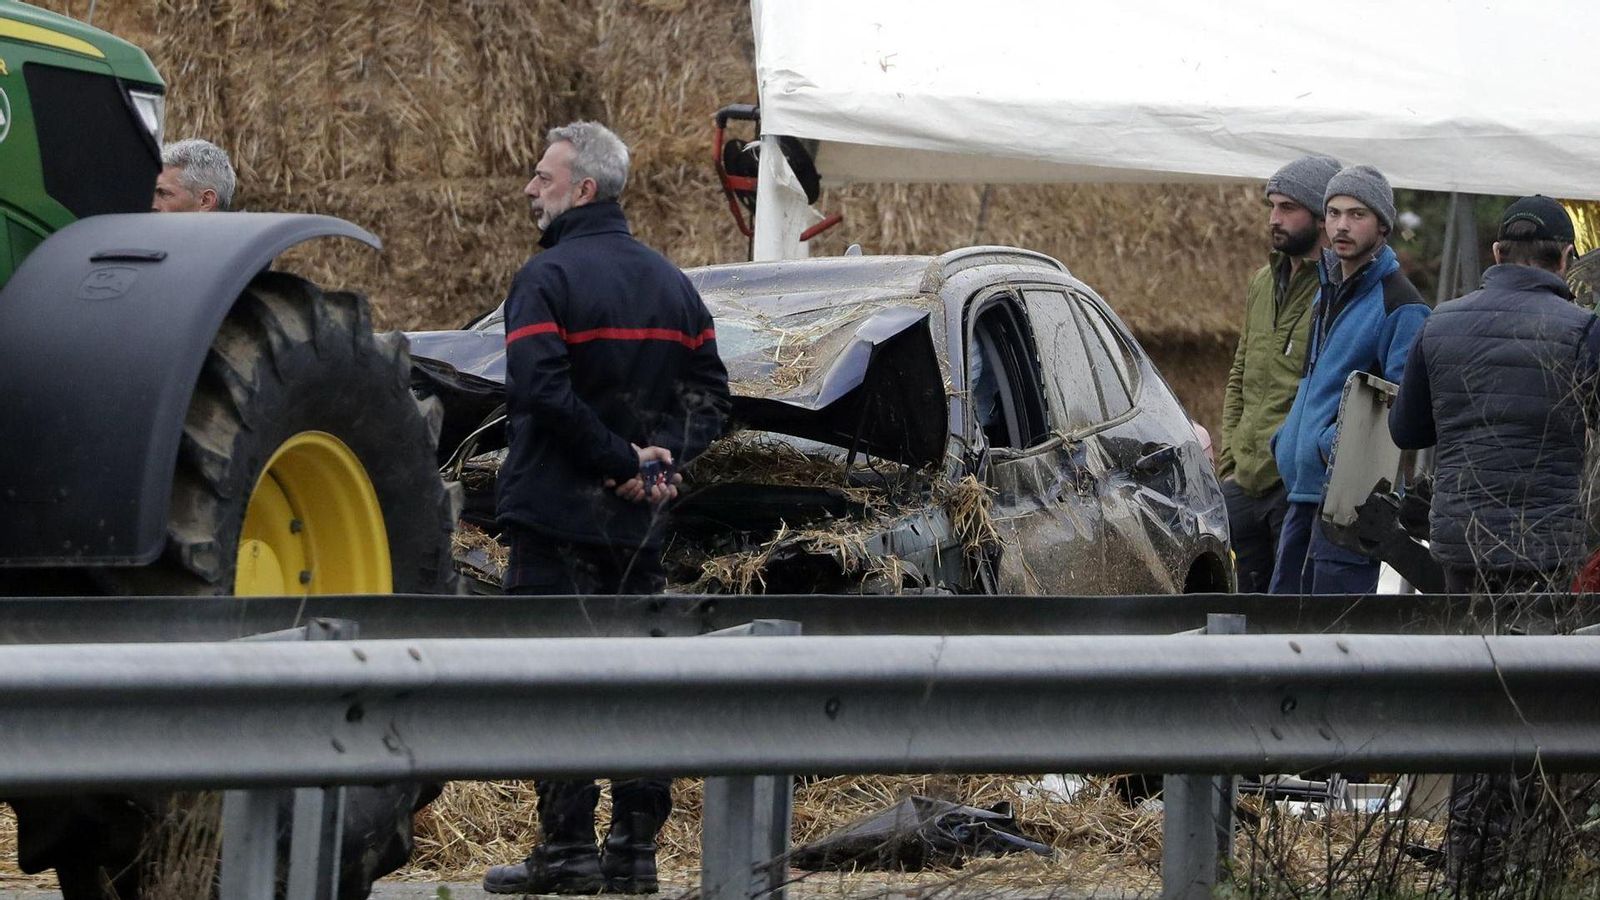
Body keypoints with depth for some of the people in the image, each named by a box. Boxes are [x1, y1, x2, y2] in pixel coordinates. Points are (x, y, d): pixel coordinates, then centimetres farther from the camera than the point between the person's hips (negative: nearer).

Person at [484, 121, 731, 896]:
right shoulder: (670, 283, 14)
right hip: (638, 522, 7)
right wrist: (659, 455, -1)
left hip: (558, 514, -7)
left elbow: (542, 390, -22)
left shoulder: (548, 279, -10)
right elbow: (710, 393, 12)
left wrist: (621, 461, -16)